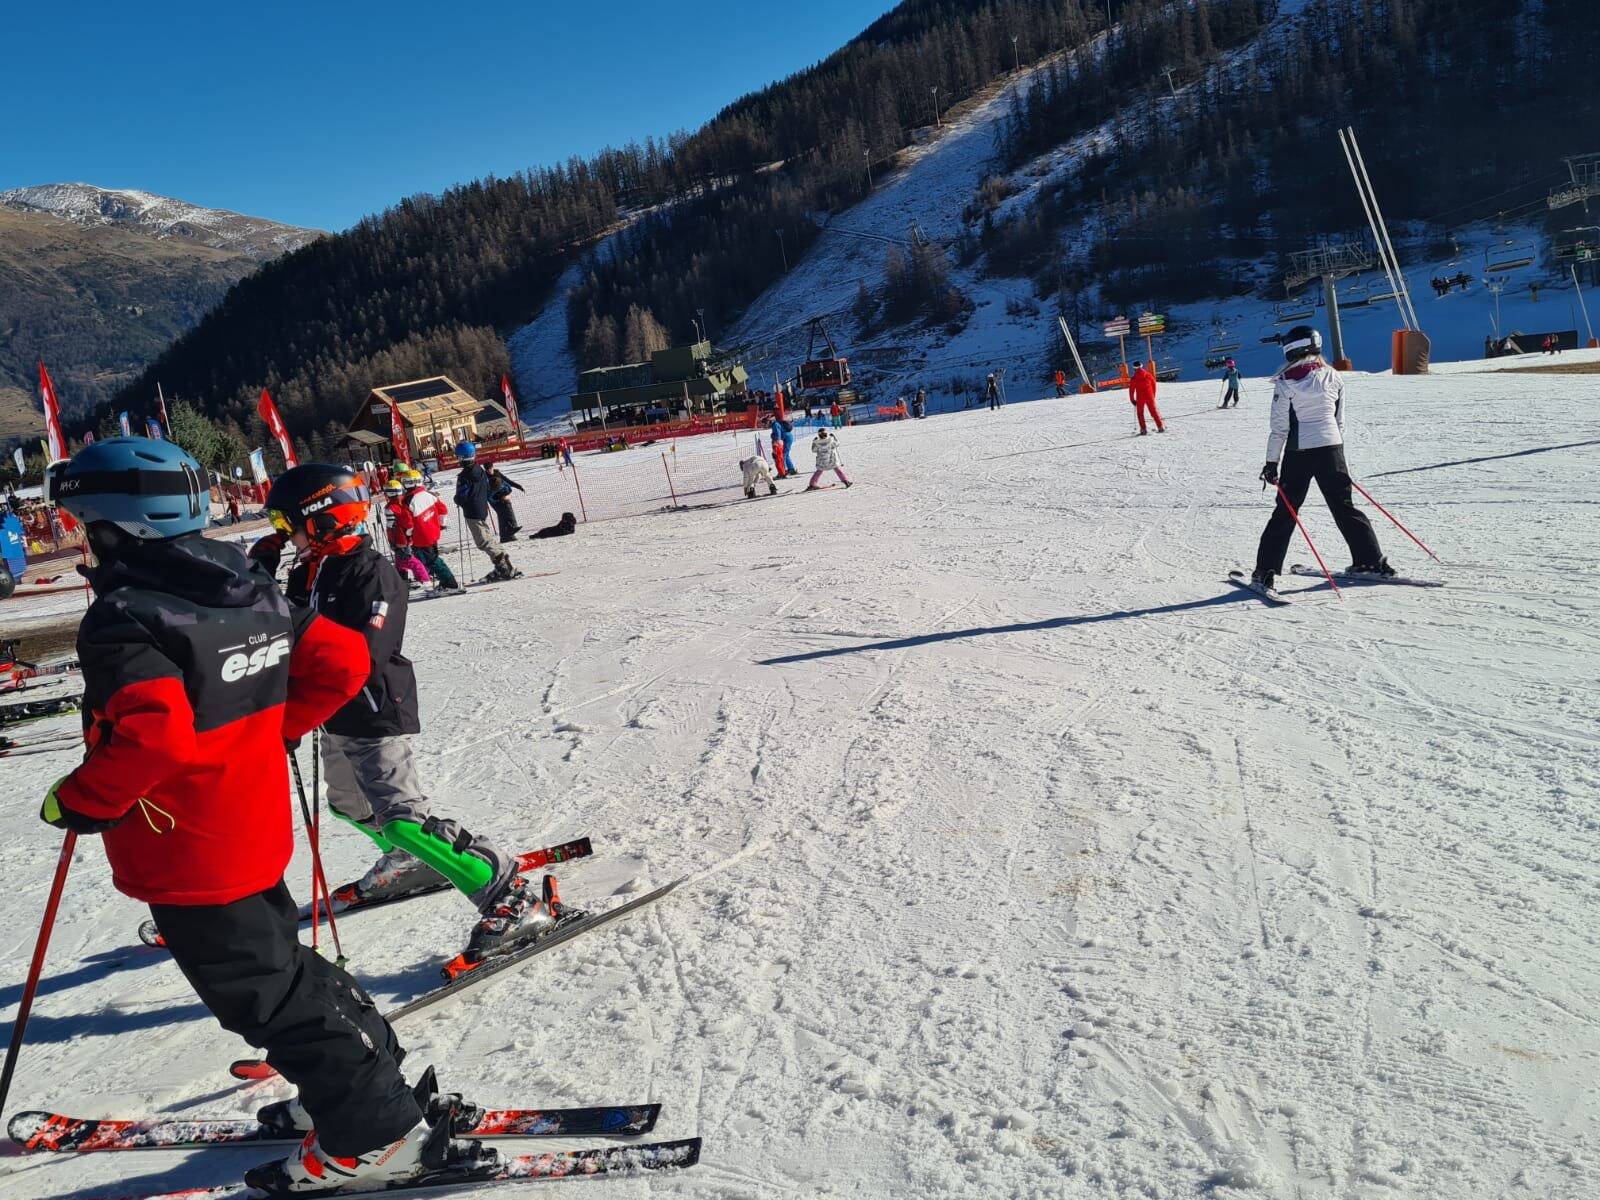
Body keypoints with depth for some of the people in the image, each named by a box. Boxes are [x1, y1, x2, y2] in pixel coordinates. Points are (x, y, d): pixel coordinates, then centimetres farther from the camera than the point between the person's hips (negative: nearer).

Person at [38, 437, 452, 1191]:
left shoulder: (124, 619, -23)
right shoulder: (251, 592, 2)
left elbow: (153, 734, -37)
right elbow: (341, 662, 4)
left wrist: (77, 802, -20)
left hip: (186, 857, -8)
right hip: (255, 833, 8)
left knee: (266, 997, 5)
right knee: (282, 962, 25)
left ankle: (373, 1136, 15)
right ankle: (372, 1083, 36)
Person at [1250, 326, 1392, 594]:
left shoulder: (1286, 382, -8)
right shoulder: (1333, 376, 5)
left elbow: (1280, 427, -9)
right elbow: (1340, 420, 11)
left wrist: (1272, 462, -3)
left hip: (1299, 452, -3)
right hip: (1332, 448, 4)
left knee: (1285, 512, 2)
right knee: (1344, 506, 15)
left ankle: (1266, 572, -2)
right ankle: (1371, 561, 16)